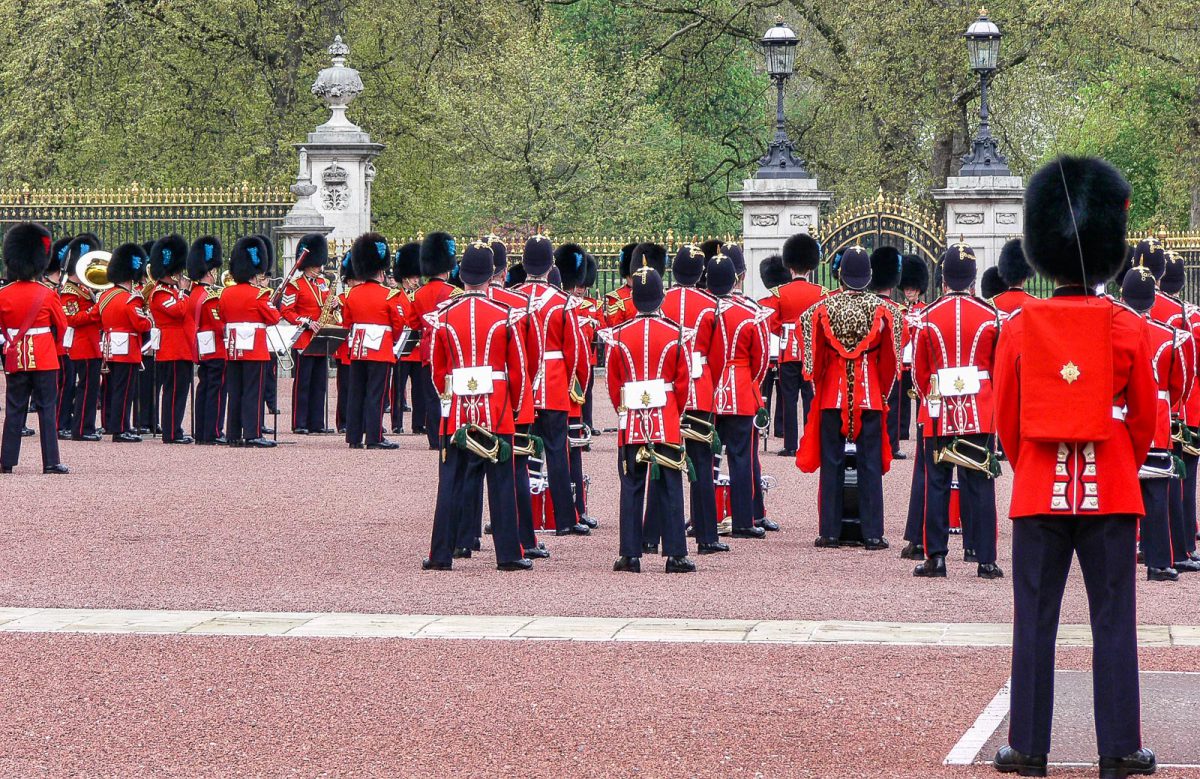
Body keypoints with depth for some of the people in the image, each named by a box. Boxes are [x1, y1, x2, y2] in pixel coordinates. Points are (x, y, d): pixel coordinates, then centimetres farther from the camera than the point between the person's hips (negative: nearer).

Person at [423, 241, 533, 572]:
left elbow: (437, 371, 8)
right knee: (501, 482, 4)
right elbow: (518, 371, 0)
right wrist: (512, 406, 13)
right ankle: (508, 554, 6)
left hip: (456, 411, 2)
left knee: (452, 482, 6)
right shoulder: (505, 316, -4)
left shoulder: (443, 317, 1)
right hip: (497, 413, -2)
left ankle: (441, 554, 5)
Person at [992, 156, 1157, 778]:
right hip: (1112, 493, -1)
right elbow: (1145, 421, 3)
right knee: (1113, 621, 4)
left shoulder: (1019, 328, -3)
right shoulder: (1129, 329, -5)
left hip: (1038, 491, 1)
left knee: (1035, 621, 6)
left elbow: (1005, 421, 5)